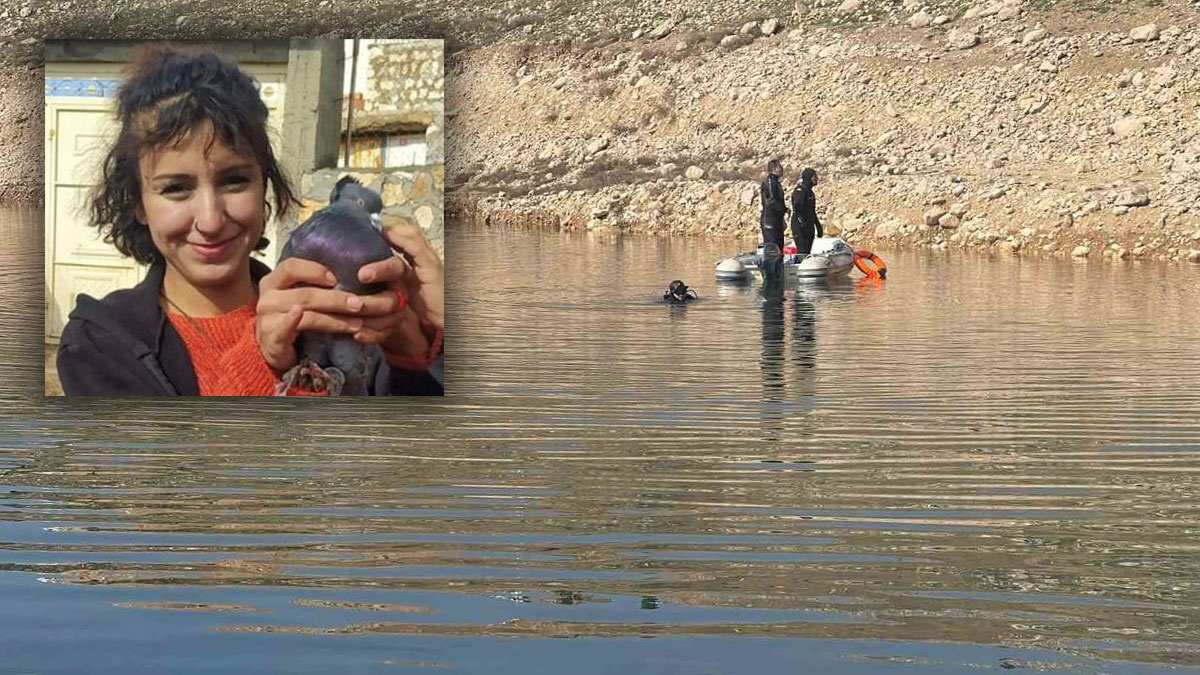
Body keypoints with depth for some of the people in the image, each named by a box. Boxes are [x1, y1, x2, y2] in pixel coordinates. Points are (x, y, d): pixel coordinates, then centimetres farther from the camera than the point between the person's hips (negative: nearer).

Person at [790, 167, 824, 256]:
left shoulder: (809, 192, 16)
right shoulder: (799, 191, -13)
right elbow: (797, 210, -22)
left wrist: (818, 227, 24)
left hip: (809, 228, 9)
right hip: (800, 228, -9)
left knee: (807, 252, 9)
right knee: (802, 252, -13)